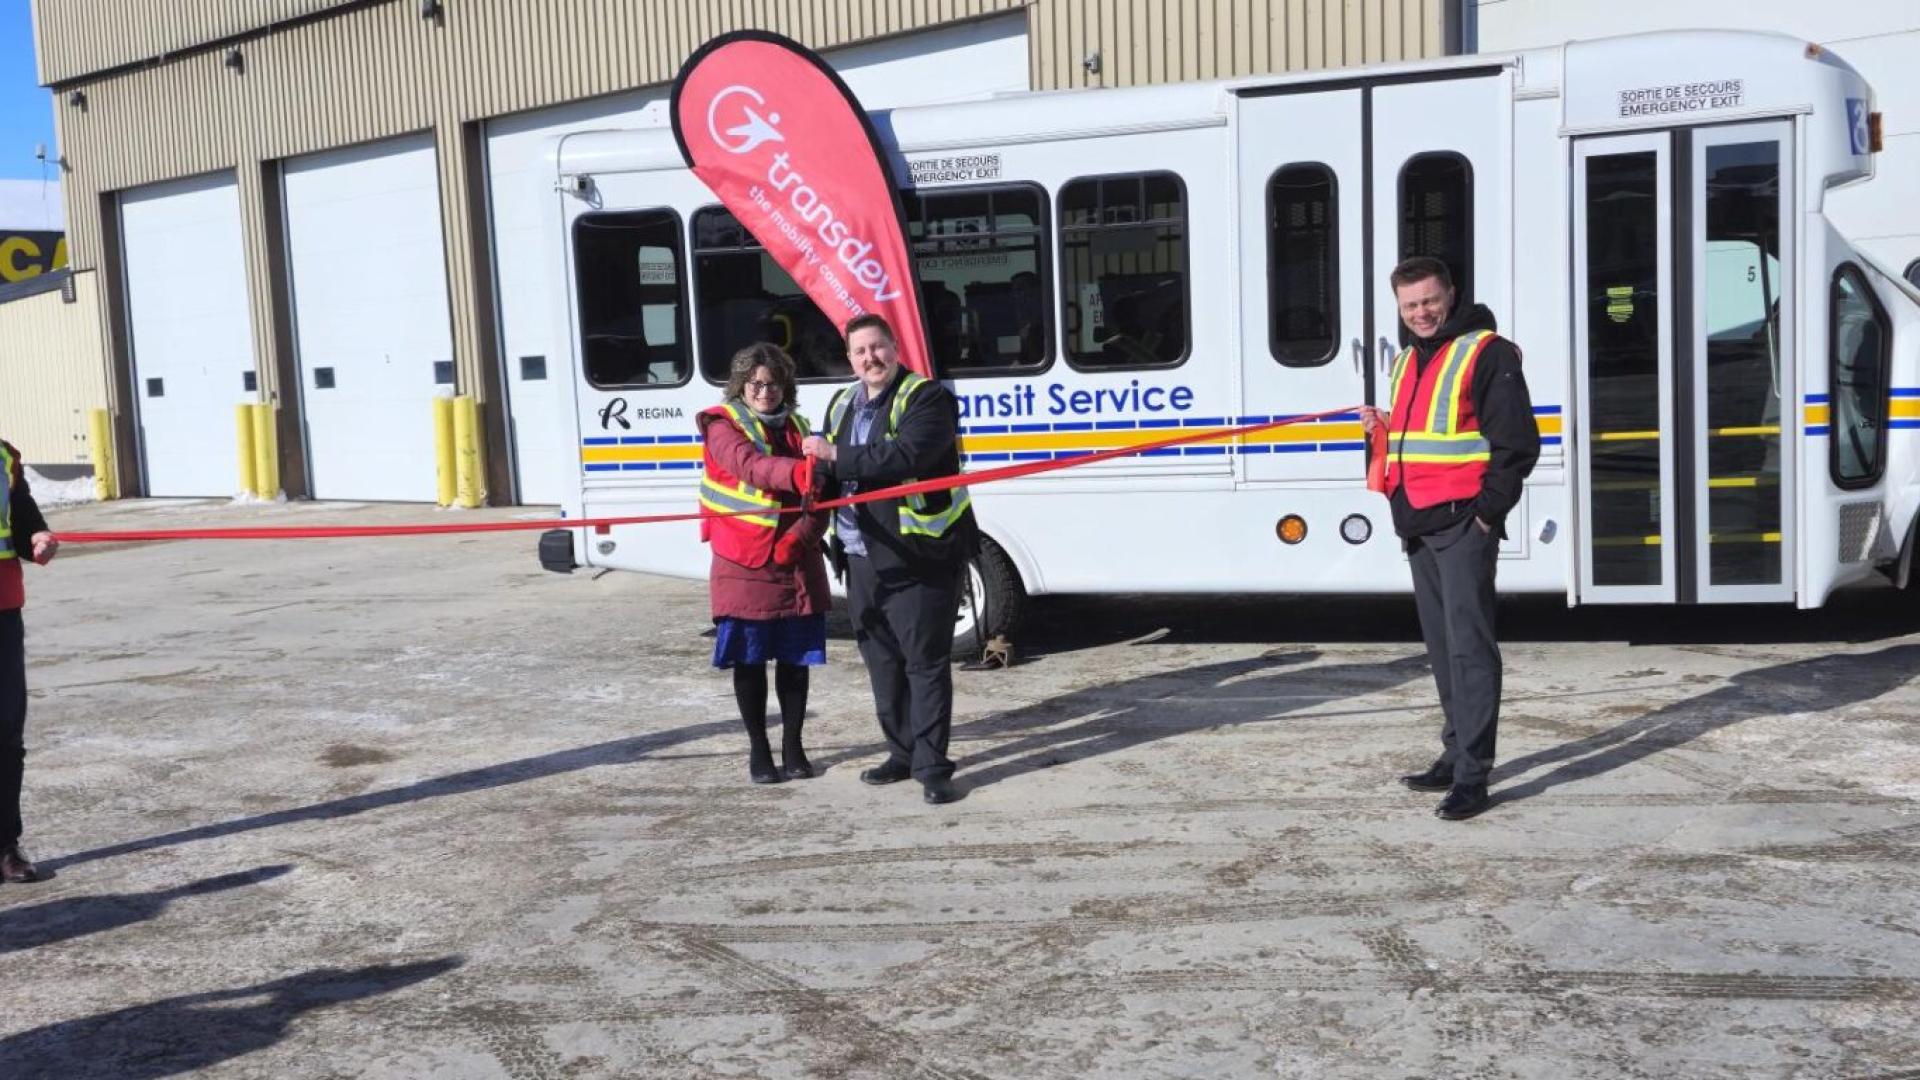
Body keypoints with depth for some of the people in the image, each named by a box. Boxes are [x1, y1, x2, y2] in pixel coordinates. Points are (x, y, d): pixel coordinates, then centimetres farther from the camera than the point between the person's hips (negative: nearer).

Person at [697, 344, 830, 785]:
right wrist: (798, 472, -45)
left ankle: (792, 745, 21)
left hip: (797, 564, 4)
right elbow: (750, 466, -26)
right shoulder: (723, 425, -3)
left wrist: (800, 538, -13)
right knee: (749, 659, 4)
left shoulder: (796, 428, 11)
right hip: (744, 565, -4)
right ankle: (758, 748, 18)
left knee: (795, 657, 8)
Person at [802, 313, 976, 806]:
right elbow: (828, 473, 20)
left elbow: (906, 456, -24)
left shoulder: (926, 397, -8)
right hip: (862, 559, 8)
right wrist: (817, 485, -4)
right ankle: (903, 754, 27)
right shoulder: (842, 405, 17)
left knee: (925, 663, -4)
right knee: (882, 662, 14)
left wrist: (837, 457, -19)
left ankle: (932, 766, 2)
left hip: (918, 557, -7)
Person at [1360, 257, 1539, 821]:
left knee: (1469, 644, -9)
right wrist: (1384, 427, 6)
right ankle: (1457, 754, 23)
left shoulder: (1486, 352, -6)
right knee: (1441, 645, 14)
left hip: (1463, 524, -8)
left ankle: (1472, 774, -8)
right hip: (1418, 526, 8)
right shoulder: (1406, 361, 19)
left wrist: (1488, 510, -14)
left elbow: (1517, 441, -11)